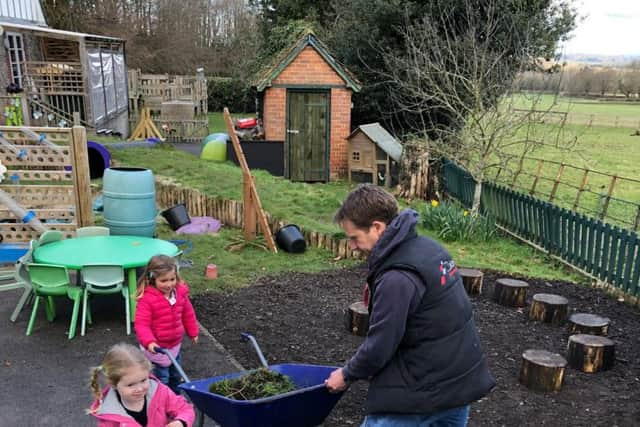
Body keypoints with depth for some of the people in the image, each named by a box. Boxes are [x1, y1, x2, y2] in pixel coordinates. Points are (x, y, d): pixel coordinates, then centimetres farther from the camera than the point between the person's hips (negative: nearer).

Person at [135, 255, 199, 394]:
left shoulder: (180, 292, -8)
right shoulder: (147, 299, -26)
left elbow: (188, 313, 8)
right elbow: (141, 324, -27)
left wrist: (193, 332, 16)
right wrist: (149, 342, -41)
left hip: (175, 346, 6)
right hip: (157, 349, -6)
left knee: (176, 377, 26)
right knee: (161, 382, 5)